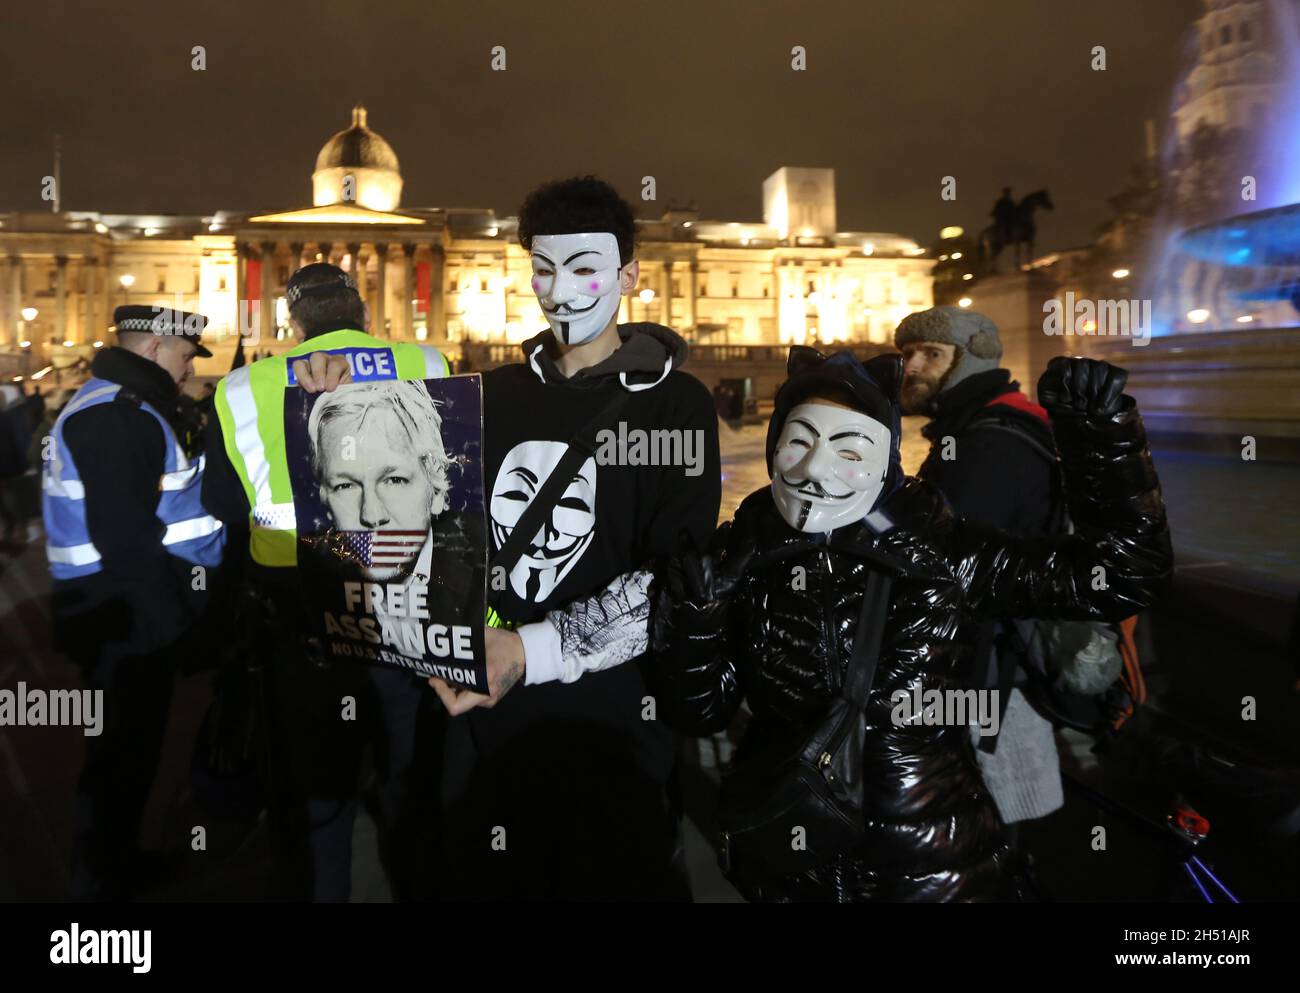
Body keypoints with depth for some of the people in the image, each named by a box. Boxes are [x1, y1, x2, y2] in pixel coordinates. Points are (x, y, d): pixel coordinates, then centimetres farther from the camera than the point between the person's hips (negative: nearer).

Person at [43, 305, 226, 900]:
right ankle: (103, 884, 20)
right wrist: (173, 619, -20)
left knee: (130, 746, 22)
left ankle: (115, 863, 38)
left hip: (131, 615, 10)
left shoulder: (124, 410, 15)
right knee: (123, 754, 4)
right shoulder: (112, 418, -20)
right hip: (125, 622, -10)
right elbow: (125, 538, -27)